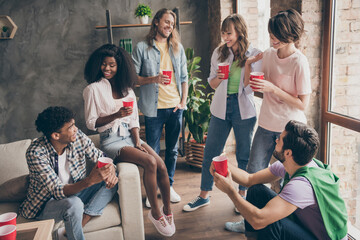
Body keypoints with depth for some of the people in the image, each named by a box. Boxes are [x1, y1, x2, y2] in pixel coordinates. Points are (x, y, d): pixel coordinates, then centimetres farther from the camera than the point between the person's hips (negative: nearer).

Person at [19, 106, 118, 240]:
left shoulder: (78, 137, -11)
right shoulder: (35, 152, -25)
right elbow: (58, 192, -30)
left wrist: (110, 169, -25)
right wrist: (90, 180, -47)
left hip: (74, 192, 6)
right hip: (44, 204, -6)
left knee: (112, 181, -13)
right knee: (74, 204, -37)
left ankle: (82, 221, -22)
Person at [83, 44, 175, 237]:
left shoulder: (126, 87, 13)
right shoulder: (93, 89, -3)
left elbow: (133, 119, 10)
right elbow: (91, 123, -5)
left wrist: (138, 141, -4)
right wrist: (116, 115, -17)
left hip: (129, 135, 5)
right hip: (111, 140, -5)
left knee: (161, 165, -16)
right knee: (150, 162, -26)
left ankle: (167, 211, 2)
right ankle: (155, 212, -8)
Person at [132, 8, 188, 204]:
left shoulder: (177, 48, 10)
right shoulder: (142, 48, -2)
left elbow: (184, 76, 12)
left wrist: (183, 100, 2)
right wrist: (153, 79, -17)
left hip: (175, 107, 4)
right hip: (154, 108, -3)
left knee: (172, 150, 12)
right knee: (153, 152, 4)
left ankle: (168, 185, 28)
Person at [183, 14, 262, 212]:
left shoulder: (254, 55, -4)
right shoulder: (219, 53, 3)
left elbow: (249, 89, -10)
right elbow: (212, 84, 9)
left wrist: (248, 64, -19)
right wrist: (217, 79, -13)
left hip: (244, 110, -2)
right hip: (221, 108, 2)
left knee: (244, 155, 10)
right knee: (210, 153, 6)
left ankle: (242, 195, 30)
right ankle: (204, 196, 22)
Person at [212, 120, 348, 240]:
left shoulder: (301, 184, -36)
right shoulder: (285, 165, -9)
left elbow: (259, 220, -41)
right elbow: (250, 179, 1)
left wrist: (230, 190, -29)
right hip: (304, 222, 8)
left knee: (271, 224, -34)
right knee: (256, 191, 3)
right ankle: (248, 226, 34)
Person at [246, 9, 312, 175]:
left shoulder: (299, 62, -16)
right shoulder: (268, 55, 3)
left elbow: (303, 104, -16)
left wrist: (273, 88, -22)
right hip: (266, 124, 5)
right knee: (253, 171, 9)